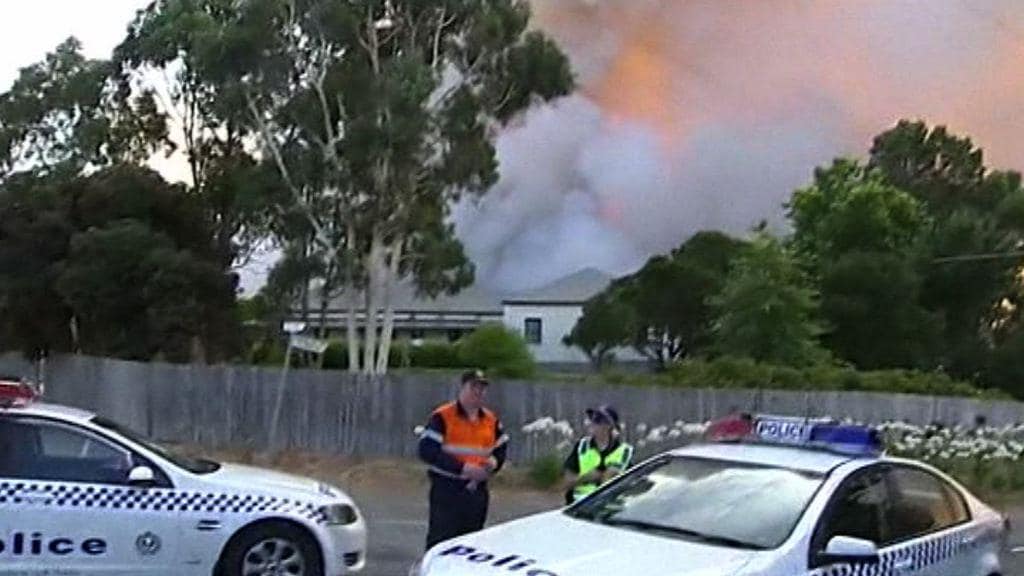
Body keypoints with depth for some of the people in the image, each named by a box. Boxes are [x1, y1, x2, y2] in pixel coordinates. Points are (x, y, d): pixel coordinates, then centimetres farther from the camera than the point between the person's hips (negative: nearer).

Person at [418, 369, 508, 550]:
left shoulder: (491, 420, 11)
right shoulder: (442, 417, -8)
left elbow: (501, 449, 20)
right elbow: (427, 451, -16)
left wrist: (493, 463, -5)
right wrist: (463, 467, -21)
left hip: (477, 491, 6)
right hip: (446, 489, -6)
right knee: (440, 541, -6)